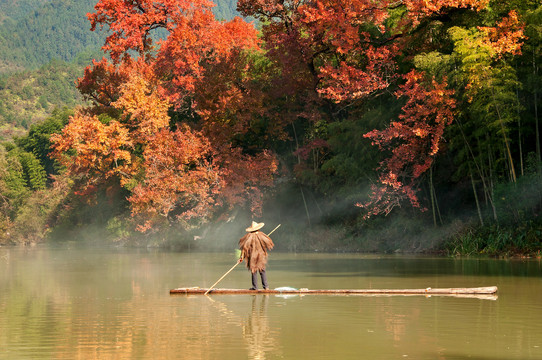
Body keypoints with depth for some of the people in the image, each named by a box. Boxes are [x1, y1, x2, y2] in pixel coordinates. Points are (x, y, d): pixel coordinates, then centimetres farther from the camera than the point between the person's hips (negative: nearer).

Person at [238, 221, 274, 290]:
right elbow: (269, 243, -1)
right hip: (261, 256, 1)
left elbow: (244, 247, -10)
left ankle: (255, 287, 6)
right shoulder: (261, 235, -6)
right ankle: (265, 286, 6)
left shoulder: (249, 236, -8)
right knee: (262, 271, 9)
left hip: (252, 256, -1)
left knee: (254, 272, 6)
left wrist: (242, 257, -6)